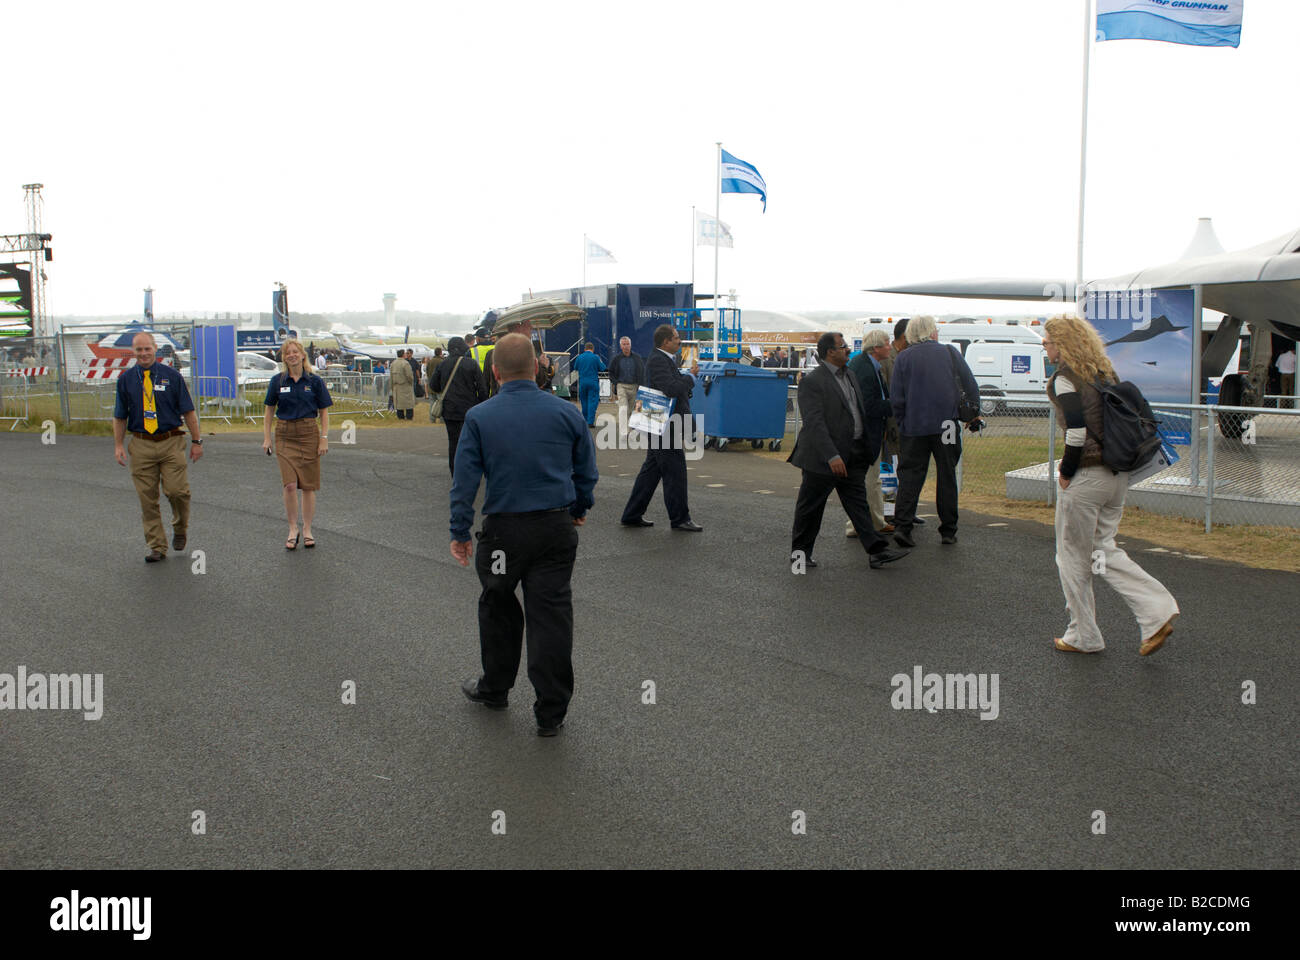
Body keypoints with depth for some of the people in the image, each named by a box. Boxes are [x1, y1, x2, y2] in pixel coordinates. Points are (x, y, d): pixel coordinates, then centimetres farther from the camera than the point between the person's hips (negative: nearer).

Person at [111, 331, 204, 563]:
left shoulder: (171, 376, 3)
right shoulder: (126, 379, 8)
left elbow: (188, 411, 4)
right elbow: (120, 416, 13)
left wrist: (196, 441, 1)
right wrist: (118, 445, 6)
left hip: (171, 442, -2)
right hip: (141, 445, 2)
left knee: (176, 491, -11)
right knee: (147, 498, 2)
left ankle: (180, 528, 20)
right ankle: (157, 547, 10)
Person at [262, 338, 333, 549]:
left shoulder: (314, 381, 2)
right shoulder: (278, 381, 4)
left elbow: (324, 412, 5)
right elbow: (269, 410, 11)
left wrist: (324, 438, -3)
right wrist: (266, 438, 4)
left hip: (309, 433, 0)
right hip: (285, 435, 0)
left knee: (309, 486, 3)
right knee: (290, 485, -9)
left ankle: (307, 530, 15)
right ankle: (292, 529, 5)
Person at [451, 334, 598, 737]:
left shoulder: (478, 417, -5)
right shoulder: (566, 413, -1)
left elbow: (465, 480, -4)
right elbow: (587, 472, 8)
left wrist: (460, 532, 4)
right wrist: (579, 509, 26)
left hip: (504, 530, -1)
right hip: (557, 528, 1)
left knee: (497, 606, 19)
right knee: (552, 614, 4)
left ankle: (495, 688, 36)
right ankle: (551, 712, 9)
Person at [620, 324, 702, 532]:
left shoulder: (666, 359, 16)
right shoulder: (658, 361, -17)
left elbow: (677, 388, 21)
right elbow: (671, 388, -28)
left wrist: (688, 376, 6)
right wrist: (691, 377, -16)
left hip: (662, 427, 11)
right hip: (665, 427, -11)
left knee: (651, 470, 14)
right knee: (674, 473, -2)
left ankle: (632, 515, 20)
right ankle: (679, 518, 8)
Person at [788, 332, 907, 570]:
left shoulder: (849, 375, 14)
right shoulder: (812, 381, -14)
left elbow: (861, 409, 25)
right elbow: (814, 422, -21)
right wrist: (832, 456, -27)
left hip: (853, 455, 7)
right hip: (822, 457, -7)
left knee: (858, 503, 5)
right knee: (811, 506, 5)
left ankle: (876, 552, 2)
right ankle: (799, 550, 20)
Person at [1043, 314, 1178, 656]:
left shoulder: (1064, 378, -13)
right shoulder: (1103, 372, 12)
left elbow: (1077, 431, -20)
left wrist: (1066, 472, -9)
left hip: (1086, 477, -8)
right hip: (1117, 474, 8)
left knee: (1073, 556, 7)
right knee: (1102, 549, 18)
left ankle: (1083, 637, 16)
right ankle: (1157, 612, 6)